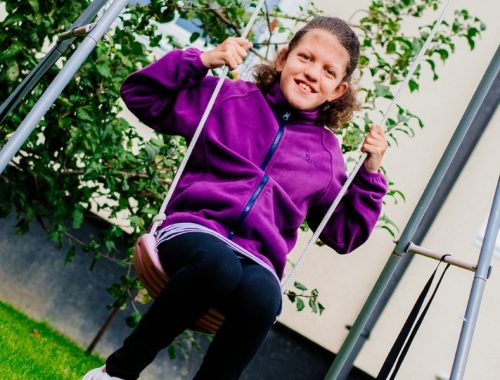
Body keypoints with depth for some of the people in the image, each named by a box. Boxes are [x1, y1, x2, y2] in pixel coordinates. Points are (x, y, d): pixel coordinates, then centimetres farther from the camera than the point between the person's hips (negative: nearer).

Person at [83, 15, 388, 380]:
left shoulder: (326, 153, 17)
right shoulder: (231, 99, 12)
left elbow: (345, 234, 20)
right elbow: (142, 96, 10)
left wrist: (370, 173, 8)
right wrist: (203, 60, -1)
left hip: (258, 262, 2)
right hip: (196, 232, -1)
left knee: (262, 298, -37)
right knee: (219, 264, -40)